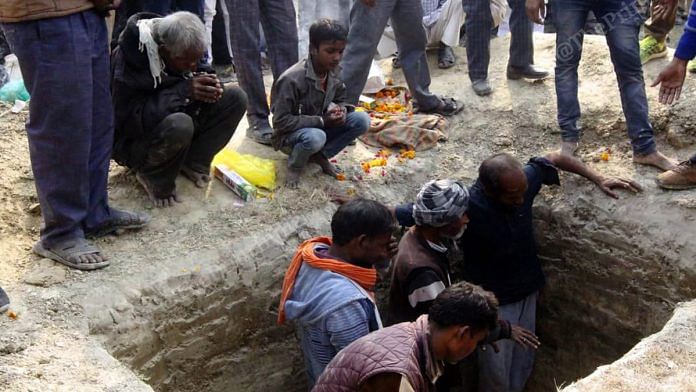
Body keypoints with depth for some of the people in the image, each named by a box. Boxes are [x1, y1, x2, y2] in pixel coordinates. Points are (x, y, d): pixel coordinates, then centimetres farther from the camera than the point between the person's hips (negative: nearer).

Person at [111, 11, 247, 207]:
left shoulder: (185, 54, -8)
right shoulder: (128, 59, -29)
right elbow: (130, 120, -31)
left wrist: (211, 87, -20)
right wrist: (183, 92, -35)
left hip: (174, 124, 7)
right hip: (134, 141, -7)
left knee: (236, 97, -10)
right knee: (179, 124, -40)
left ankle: (193, 162, -2)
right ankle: (154, 177, -10)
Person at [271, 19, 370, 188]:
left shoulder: (334, 73, -7)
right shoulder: (292, 79, -27)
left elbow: (341, 99, 10)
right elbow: (281, 121, -25)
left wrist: (340, 110, -16)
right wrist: (321, 121, -28)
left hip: (320, 128, 6)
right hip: (289, 135, -6)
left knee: (362, 120, -14)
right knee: (315, 137, -40)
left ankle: (321, 155, 2)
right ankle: (294, 166, -6)